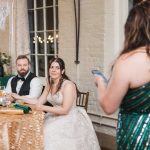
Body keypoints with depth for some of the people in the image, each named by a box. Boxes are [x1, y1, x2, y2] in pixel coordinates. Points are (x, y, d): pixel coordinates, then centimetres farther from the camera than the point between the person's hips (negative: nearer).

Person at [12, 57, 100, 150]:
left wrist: (44, 108, -23)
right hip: (56, 117, 7)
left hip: (70, 120, -7)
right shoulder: (49, 84, 8)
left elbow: (65, 110, -19)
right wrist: (20, 98, 7)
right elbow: (40, 102, 9)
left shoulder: (68, 85, -16)